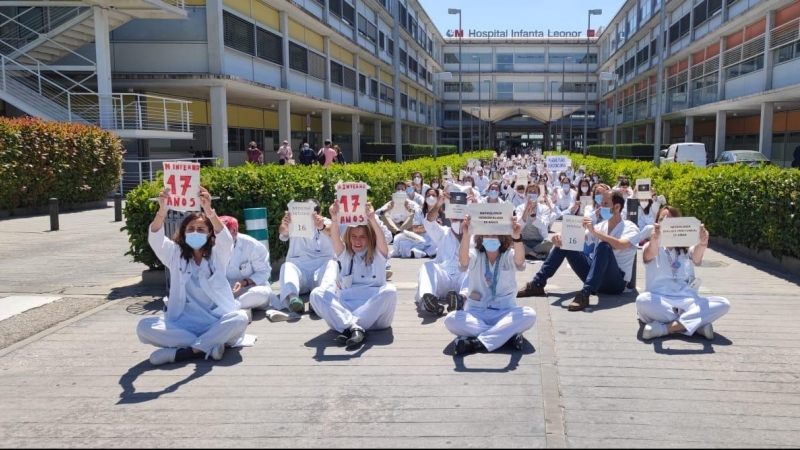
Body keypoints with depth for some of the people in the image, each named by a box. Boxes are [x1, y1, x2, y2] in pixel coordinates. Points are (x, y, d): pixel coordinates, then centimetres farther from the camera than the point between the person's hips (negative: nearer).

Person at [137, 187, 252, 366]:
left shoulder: (217, 255, 5)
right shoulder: (175, 254, 9)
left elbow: (225, 239, -17)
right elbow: (155, 239, -10)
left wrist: (209, 211, -35)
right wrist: (162, 211, -30)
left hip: (215, 322, -1)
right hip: (183, 323, 1)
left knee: (240, 317, -31)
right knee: (144, 326, -24)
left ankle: (181, 352, -27)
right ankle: (209, 345, -25)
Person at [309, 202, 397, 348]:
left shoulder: (378, 254, 8)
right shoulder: (345, 254, 11)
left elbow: (381, 239, -15)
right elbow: (335, 240, -10)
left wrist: (372, 219, -34)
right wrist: (335, 220, -30)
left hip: (373, 307, -1)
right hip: (346, 302, 1)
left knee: (390, 292, -31)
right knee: (317, 294, -22)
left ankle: (347, 327, -32)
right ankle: (355, 327, -39)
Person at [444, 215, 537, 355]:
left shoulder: (509, 255, 2)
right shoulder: (475, 255, 2)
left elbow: (520, 261, -23)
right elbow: (463, 259, -23)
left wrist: (516, 237, -43)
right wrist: (466, 235, -41)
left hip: (505, 313, 0)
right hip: (475, 313, 0)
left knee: (529, 315, -30)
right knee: (451, 320, -30)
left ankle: (477, 341, -31)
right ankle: (508, 334, -28)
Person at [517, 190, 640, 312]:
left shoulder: (631, 228, -7)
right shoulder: (601, 225, 12)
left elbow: (618, 245, -29)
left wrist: (594, 231, -37)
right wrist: (562, 236, -20)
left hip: (616, 282, -6)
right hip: (596, 278, 6)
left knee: (603, 246, -34)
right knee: (564, 242, -3)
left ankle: (585, 294, -43)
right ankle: (537, 284, -8)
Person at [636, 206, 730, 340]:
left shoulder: (686, 248, 15)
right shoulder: (650, 246, 8)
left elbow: (697, 258, -11)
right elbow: (651, 254, -19)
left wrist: (702, 243, -37)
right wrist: (654, 240, -45)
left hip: (687, 300, 3)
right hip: (659, 300, -3)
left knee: (723, 304, -23)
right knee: (643, 300, -37)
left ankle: (665, 328, -32)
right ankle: (697, 324, -26)